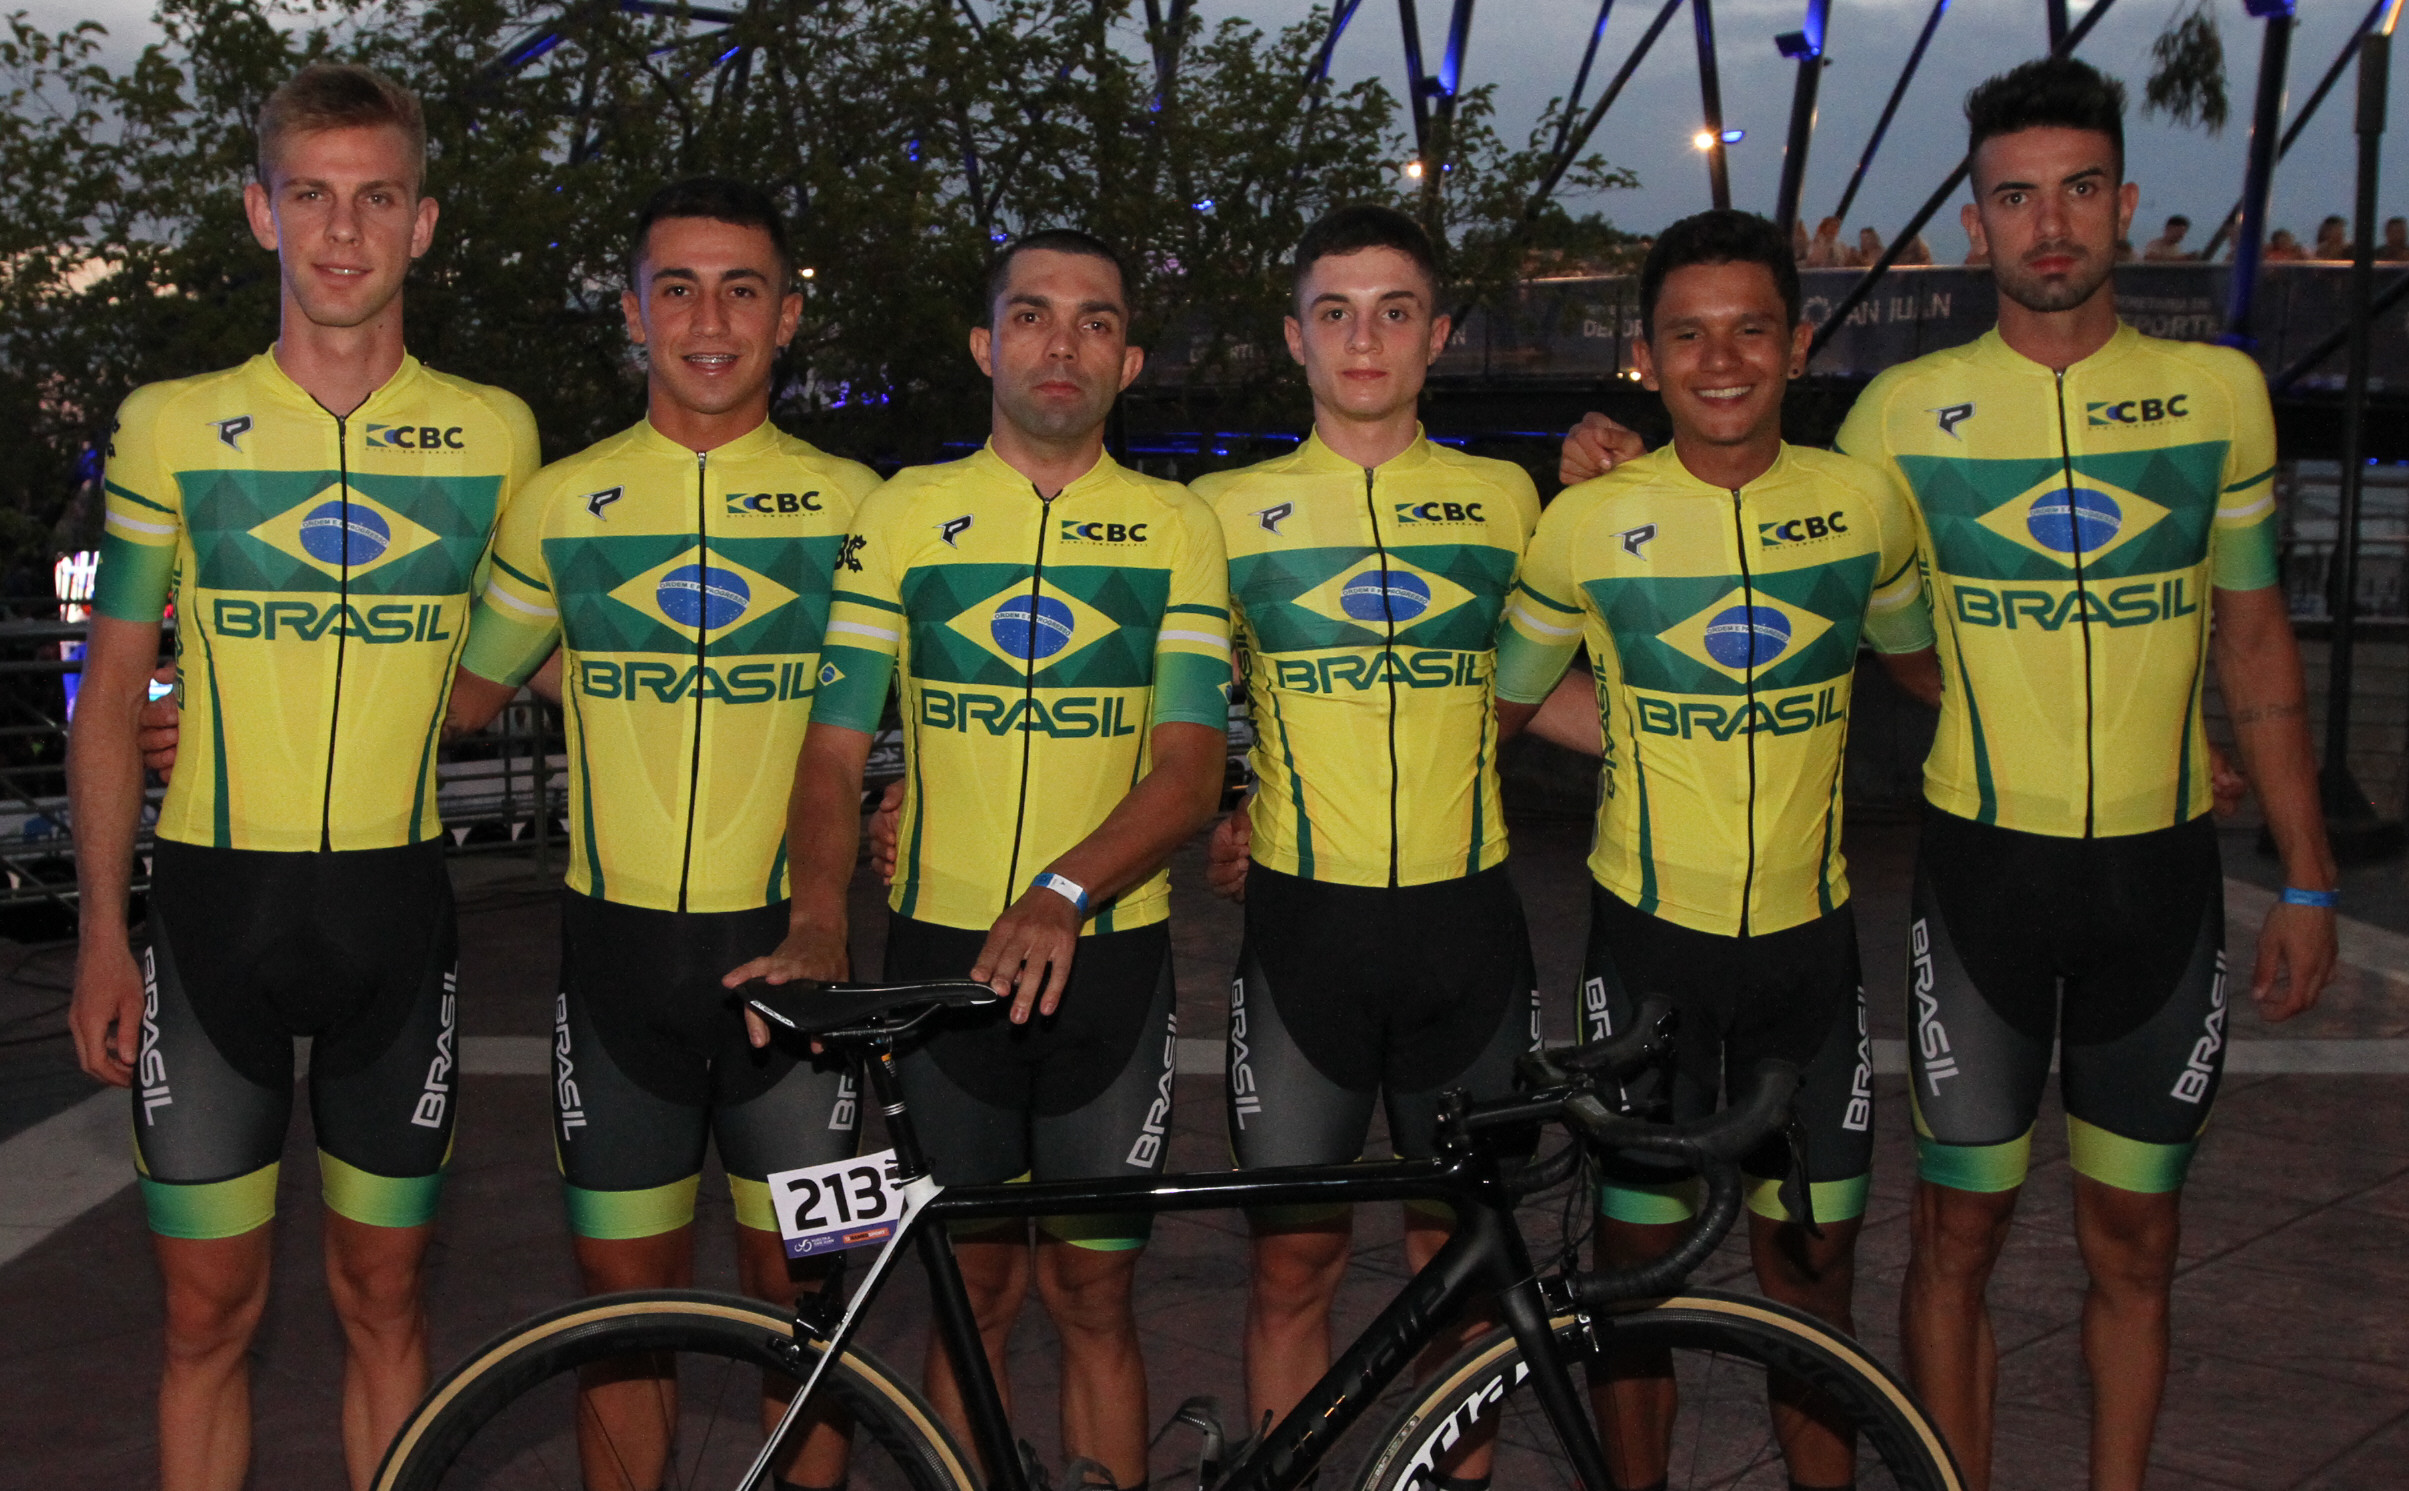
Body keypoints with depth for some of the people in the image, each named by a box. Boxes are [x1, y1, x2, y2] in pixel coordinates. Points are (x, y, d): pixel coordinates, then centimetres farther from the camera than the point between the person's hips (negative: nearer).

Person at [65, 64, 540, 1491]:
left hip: (399, 907, 1)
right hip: (217, 903, 0)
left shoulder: (495, 435, 3)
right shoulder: (172, 426, 1)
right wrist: (103, 933, 0)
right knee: (212, 1311, 5)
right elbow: (114, 692, 5)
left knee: (385, 1295, 10)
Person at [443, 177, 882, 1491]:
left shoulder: (851, 503, 3)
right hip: (619, 950, 1)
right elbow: (459, 698, 14)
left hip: (789, 949, -1)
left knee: (800, 1287, 6)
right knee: (627, 1292, 8)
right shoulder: (559, 502, 4)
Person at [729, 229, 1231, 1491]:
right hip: (941, 953, 0)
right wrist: (816, 925, -18)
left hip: (1107, 957, 0)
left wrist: (1066, 888, -25)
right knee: (977, 1289, 10)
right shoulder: (904, 515, 3)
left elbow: (1191, 769, -8)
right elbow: (834, 749, -1)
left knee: (1092, 1295, 7)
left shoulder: (1176, 529, 2)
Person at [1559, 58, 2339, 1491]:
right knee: (1959, 1230, 6)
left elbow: (2256, 641, 8)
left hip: (2161, 874, 2)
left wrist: (2308, 880, 7)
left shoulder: (2221, 392, 2)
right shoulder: (1905, 409, -3)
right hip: (1982, 870, -1)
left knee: (2133, 1237, 11)